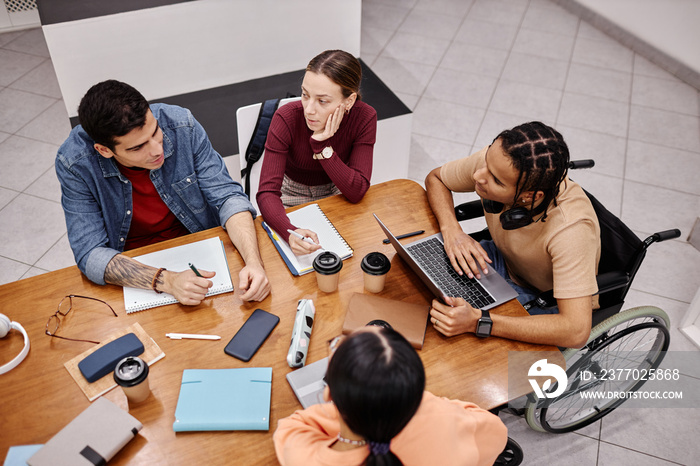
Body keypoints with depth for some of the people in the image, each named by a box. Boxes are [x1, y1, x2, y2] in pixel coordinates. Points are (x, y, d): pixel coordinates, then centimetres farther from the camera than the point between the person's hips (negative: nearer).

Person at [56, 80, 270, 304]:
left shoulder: (181, 125, -17)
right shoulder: (74, 165, -21)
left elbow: (227, 196, -14)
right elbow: (91, 254, -20)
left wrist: (254, 261, -32)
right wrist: (166, 281, -37)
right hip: (133, 267, -2)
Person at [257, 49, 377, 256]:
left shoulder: (364, 117, -22)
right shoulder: (287, 118, -27)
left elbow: (356, 192, -23)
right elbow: (267, 193, -32)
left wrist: (322, 145, -34)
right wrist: (290, 232, -52)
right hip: (293, 199, -1)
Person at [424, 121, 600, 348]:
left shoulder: (571, 229, -39)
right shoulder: (494, 160, -25)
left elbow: (576, 331, -42)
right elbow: (435, 178, -4)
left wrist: (477, 322, -49)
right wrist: (451, 229, -24)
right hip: (504, 262, 5)